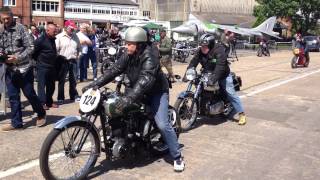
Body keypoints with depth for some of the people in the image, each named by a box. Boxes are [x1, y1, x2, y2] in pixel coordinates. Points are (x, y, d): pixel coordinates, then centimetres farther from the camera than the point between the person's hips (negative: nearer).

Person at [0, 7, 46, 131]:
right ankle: (16, 122, 16)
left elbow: (29, 48, -11)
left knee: (29, 94, 3)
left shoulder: (20, 28, -6)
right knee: (13, 97, 7)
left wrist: (18, 58, -23)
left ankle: (41, 114, 25)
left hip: (24, 68, -5)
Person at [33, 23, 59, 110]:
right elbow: (34, 52, -12)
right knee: (42, 85, -3)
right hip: (42, 67, -8)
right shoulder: (40, 40, -13)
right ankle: (42, 103, 0)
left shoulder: (53, 39, 11)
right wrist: (38, 61, -2)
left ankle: (49, 102, 21)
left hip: (52, 67, 8)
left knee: (51, 86, 12)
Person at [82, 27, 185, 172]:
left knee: (162, 124, -16)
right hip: (137, 90, 7)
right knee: (118, 111, -1)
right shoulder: (128, 55, -6)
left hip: (156, 92, -7)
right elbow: (114, 70, -8)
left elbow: (146, 79, -43)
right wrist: (95, 84, -19)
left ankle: (177, 156, -2)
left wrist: (129, 98, -55)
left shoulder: (149, 57, -29)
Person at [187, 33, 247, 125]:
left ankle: (241, 114, -4)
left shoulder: (219, 50, -27)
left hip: (223, 76, -6)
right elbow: (193, 62, -12)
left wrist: (214, 78, -48)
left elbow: (220, 66, -37)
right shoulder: (200, 52, -7)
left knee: (231, 93, -10)